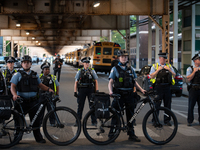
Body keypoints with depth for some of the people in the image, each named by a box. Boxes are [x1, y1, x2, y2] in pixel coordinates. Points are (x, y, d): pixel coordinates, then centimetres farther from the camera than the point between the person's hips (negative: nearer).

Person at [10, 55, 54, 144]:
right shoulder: (18, 74, 1)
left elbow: (40, 85, 18)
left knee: (36, 120, 4)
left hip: (33, 102, 3)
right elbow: (13, 86, -6)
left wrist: (48, 89, 0)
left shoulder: (35, 75, 14)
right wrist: (15, 94, -25)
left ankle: (38, 137, 13)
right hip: (22, 102, -3)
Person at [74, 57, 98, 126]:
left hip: (91, 90, 0)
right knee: (80, 106, 5)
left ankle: (94, 121, 11)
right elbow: (76, 82, 5)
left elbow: (96, 81, 6)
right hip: (82, 90, 0)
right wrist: (75, 91, 0)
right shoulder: (80, 71, 4)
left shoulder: (92, 71, 5)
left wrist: (97, 90, -1)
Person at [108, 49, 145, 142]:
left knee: (130, 115, 7)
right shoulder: (115, 69, 2)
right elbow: (110, 82, -3)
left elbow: (134, 82, 17)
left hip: (129, 95, 4)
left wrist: (141, 90, 5)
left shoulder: (130, 69, 13)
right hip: (119, 95, -4)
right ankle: (112, 133, 7)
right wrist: (111, 91, -20)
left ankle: (131, 134, 15)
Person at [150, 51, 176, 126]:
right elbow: (151, 76, -2)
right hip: (158, 87, -3)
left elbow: (174, 75, 11)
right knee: (157, 104, -2)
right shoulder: (154, 66, 6)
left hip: (167, 87, 3)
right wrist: (158, 70, -11)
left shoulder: (169, 66, 15)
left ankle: (167, 120, 14)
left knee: (167, 104, 5)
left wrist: (169, 70, -5)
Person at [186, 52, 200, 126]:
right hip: (193, 89, -3)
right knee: (191, 106, -1)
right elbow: (189, 79, -9)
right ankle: (190, 121, 8)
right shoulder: (190, 68, 2)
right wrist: (194, 71, -14)